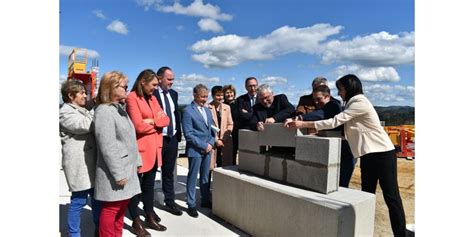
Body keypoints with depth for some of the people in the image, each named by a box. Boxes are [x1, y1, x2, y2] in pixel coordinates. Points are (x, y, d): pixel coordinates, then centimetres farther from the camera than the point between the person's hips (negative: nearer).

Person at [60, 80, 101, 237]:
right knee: (79, 200, -1)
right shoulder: (65, 112, -8)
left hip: (91, 161, 9)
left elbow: (91, 127, 30)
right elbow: (85, 125, -23)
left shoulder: (81, 110, 21)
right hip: (79, 163, -9)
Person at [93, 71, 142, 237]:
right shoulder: (104, 111, -15)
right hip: (115, 173, -9)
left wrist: (137, 161, 17)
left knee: (121, 208, 17)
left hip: (127, 168, 9)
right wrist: (118, 173, -20)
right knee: (111, 209, 3)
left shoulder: (120, 108, 14)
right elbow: (108, 147, -20)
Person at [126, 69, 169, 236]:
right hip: (140, 149, -7)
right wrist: (157, 125, -3)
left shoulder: (152, 98, 13)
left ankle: (149, 217, 30)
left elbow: (166, 119, 6)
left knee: (149, 185, 17)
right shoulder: (132, 98, -11)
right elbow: (139, 126, -20)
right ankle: (136, 222, 19)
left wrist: (152, 121, -12)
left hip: (154, 148, 8)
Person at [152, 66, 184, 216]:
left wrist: (178, 133, 11)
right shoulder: (151, 93, -12)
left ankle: (170, 203, 29)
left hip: (172, 139, 6)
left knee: (169, 172, 16)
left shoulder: (174, 94, 10)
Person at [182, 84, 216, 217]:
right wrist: (203, 146, -15)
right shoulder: (188, 111, -10)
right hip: (195, 150, -6)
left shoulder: (207, 110, 12)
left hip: (208, 149, 6)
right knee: (192, 177, 5)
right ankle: (191, 204, 17)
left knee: (205, 177, 16)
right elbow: (188, 134, -15)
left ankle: (205, 200, 30)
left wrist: (211, 143, -1)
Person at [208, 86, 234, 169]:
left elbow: (230, 124, 10)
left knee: (224, 166, 5)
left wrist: (224, 138, -2)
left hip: (224, 142, 4)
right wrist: (216, 140, -8)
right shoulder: (207, 108, -5)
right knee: (211, 167, -2)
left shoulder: (227, 107, 10)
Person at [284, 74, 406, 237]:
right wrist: (318, 131, 2)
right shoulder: (354, 103, 16)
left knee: (391, 197, -3)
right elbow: (340, 125, 13)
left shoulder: (360, 102, -15)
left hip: (382, 153, -9)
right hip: (369, 154, 9)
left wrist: (302, 124, -24)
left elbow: (335, 121, -22)